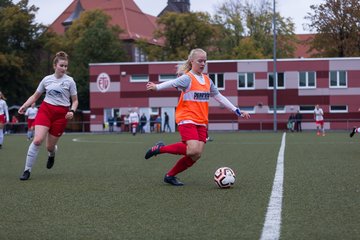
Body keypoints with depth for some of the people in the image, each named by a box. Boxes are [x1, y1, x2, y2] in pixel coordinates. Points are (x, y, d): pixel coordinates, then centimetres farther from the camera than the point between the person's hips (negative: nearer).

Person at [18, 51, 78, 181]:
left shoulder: (69, 81, 0)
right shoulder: (46, 79, 6)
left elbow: (75, 101, 6)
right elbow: (35, 96, 15)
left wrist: (72, 111, -14)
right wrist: (24, 106, 0)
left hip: (61, 115, -1)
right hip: (45, 110, 1)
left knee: (50, 146, 1)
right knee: (37, 140, -19)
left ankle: (52, 153, 41)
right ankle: (27, 170, -9)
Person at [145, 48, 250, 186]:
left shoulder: (207, 80, 15)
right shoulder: (188, 78, -5)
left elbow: (219, 97, 21)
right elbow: (173, 83, -20)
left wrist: (237, 111, 21)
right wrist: (156, 87, -34)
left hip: (201, 123, 7)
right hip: (186, 119, -7)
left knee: (196, 156, -5)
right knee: (194, 150, -24)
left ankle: (170, 176, 10)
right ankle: (160, 148, -5)